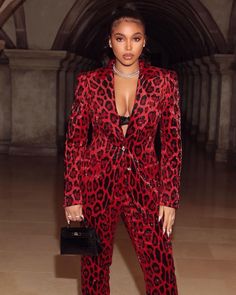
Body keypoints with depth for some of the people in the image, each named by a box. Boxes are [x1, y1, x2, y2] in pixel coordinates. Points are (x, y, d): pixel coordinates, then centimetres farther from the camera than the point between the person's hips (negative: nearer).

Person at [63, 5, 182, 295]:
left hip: (144, 185, 0)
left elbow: (172, 143, -1)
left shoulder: (164, 81, -3)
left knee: (160, 268, -1)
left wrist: (170, 197, -4)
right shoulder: (89, 81, -3)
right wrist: (72, 195, -2)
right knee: (95, 264, 13)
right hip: (98, 184, 1)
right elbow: (74, 140, 0)